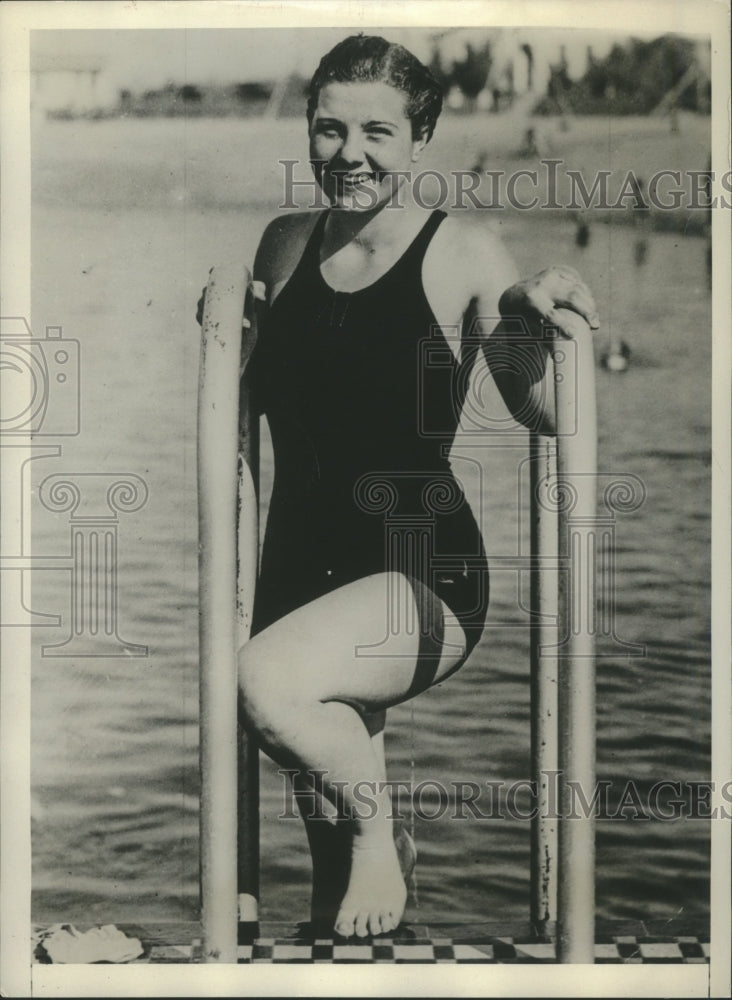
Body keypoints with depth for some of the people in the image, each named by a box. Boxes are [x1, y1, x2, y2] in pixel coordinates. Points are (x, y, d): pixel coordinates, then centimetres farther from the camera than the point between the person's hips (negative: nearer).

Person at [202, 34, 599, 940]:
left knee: (264, 680, -30)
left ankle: (379, 839, -1)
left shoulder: (462, 255, -9)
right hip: (301, 563, 5)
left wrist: (535, 316, -25)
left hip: (422, 576, -5)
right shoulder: (285, 244, 5)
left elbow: (544, 412, -8)